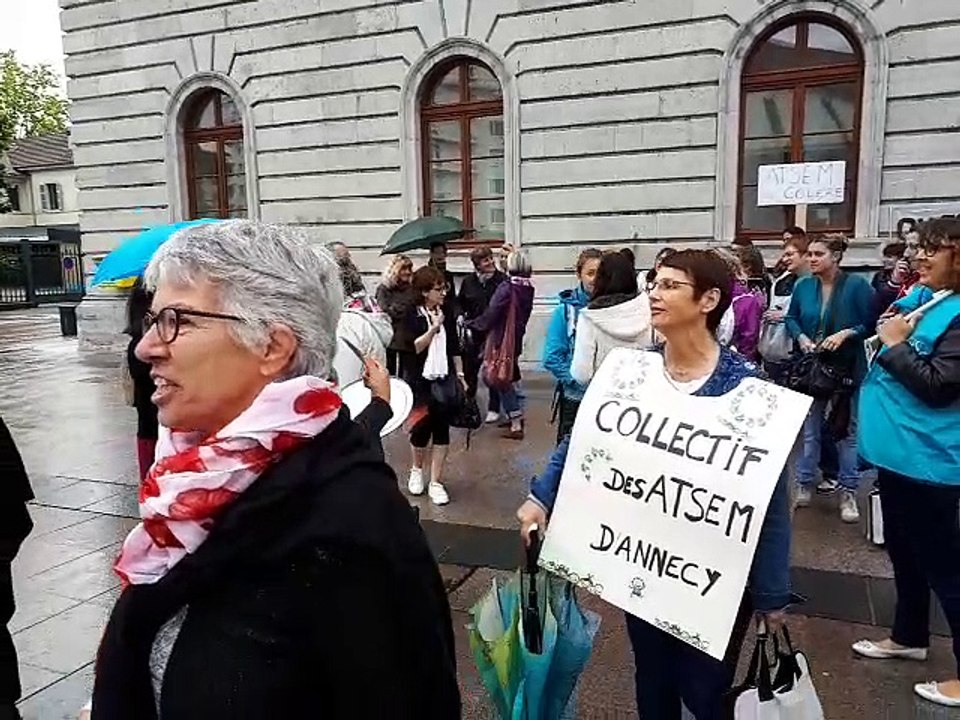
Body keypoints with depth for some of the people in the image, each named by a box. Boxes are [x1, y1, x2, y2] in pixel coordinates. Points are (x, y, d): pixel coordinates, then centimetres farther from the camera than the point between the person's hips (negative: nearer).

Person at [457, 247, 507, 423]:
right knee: (469, 370, 12)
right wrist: (461, 315, -2)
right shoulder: (468, 281, 2)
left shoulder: (502, 279, -9)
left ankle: (494, 409, 21)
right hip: (473, 333, 3)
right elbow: (460, 303, 15)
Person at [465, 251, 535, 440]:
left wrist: (468, 324, -6)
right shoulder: (528, 288, 1)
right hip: (516, 339, 7)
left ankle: (516, 426, 5)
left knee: (504, 381, 2)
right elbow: (523, 314, 7)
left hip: (501, 340, -7)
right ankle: (517, 417, 31)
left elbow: (489, 316, -18)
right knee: (512, 377, 21)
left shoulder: (506, 288, -19)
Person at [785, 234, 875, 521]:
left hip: (846, 367, -3)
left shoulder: (856, 285, -10)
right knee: (809, 428, 11)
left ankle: (848, 491, 17)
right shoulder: (803, 286, 2)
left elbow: (871, 323, -8)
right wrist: (801, 337, -6)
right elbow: (791, 318, 12)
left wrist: (846, 333, -22)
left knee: (847, 428, 7)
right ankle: (804, 484, 23)